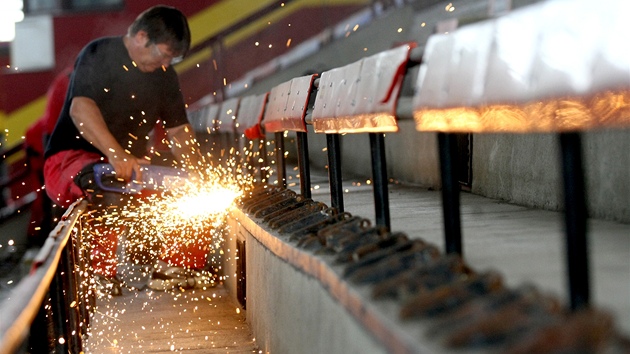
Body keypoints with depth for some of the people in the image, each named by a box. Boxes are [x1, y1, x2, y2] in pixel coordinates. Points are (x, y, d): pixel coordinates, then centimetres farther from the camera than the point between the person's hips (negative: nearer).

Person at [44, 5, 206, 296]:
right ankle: (103, 274, -29)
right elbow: (81, 109, -28)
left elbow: (178, 130, 8)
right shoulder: (99, 54, -12)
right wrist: (116, 153, -45)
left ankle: (171, 267, 4)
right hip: (71, 158, -7)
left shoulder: (165, 75, 10)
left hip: (131, 166, 7)